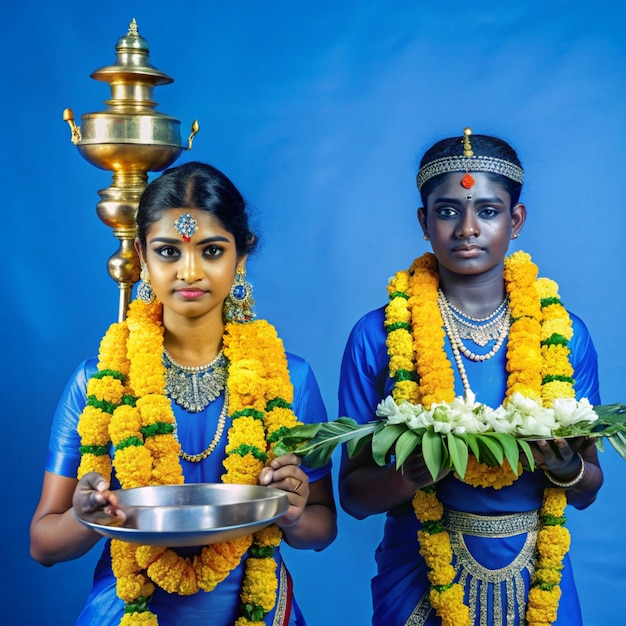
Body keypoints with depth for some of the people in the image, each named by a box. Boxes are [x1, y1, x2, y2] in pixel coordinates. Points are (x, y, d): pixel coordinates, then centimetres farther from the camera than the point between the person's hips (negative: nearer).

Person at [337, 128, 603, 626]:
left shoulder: (562, 331, -2)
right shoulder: (379, 335, -8)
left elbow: (587, 492, 5)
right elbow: (353, 494, -3)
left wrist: (567, 466, -16)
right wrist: (411, 475, -23)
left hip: (537, 582, 2)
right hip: (422, 581, -2)